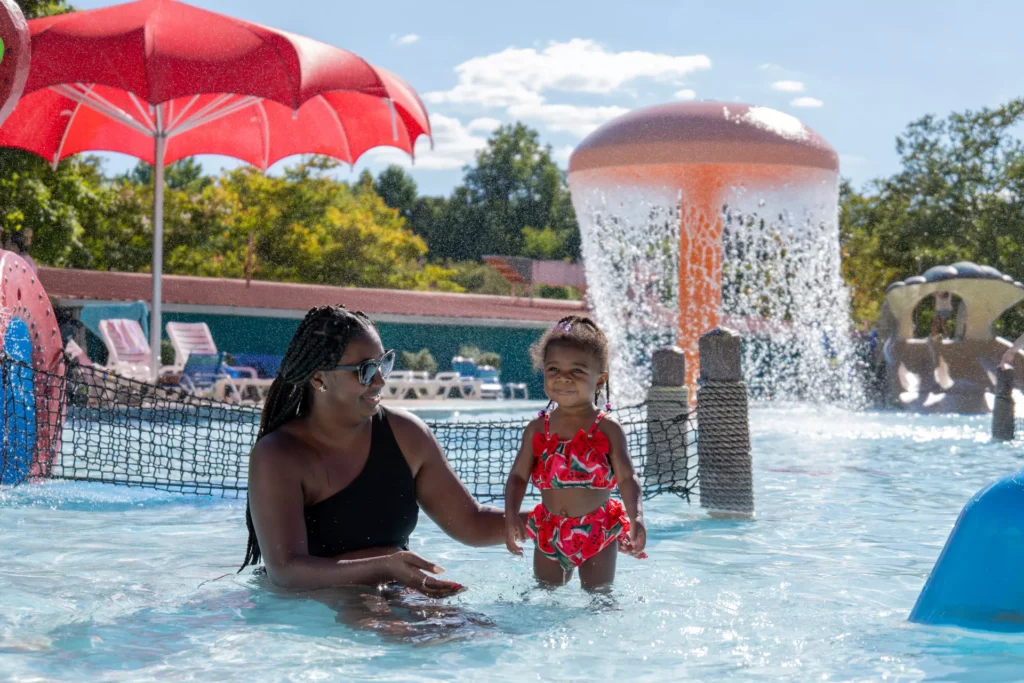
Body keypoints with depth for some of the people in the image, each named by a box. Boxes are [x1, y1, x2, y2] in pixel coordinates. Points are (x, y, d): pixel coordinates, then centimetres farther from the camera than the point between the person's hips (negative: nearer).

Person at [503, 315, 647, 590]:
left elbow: (627, 478, -14)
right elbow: (518, 476, -2)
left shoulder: (607, 430, -9)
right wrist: (511, 515, -19)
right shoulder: (537, 430, -1)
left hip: (598, 533, -2)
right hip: (550, 534, 3)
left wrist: (636, 518, -31)